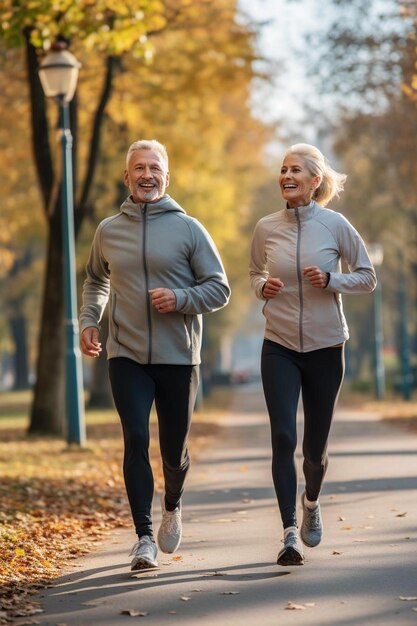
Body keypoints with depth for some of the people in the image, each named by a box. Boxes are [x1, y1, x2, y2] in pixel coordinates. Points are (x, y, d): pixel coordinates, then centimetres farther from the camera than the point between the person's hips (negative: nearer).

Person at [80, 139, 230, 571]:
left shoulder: (188, 229, 0)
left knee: (174, 450, 8)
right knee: (136, 441, -12)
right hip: (126, 357, 1)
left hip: (178, 357, -1)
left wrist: (180, 299, -17)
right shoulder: (108, 231, 7)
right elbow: (96, 281, 24)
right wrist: (88, 321, 9)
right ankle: (144, 539, -7)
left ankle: (172, 506, 39)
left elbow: (219, 289, 0)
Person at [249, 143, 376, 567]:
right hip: (279, 347, 1)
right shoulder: (266, 228, 1)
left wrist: (330, 280, -15)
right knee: (283, 438, -13)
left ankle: (311, 501, 40)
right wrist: (263, 287, -6)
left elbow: (367, 277, 2)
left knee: (315, 445, 8)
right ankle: (290, 533, -9)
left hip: (325, 347, -1)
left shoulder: (335, 225, -5)